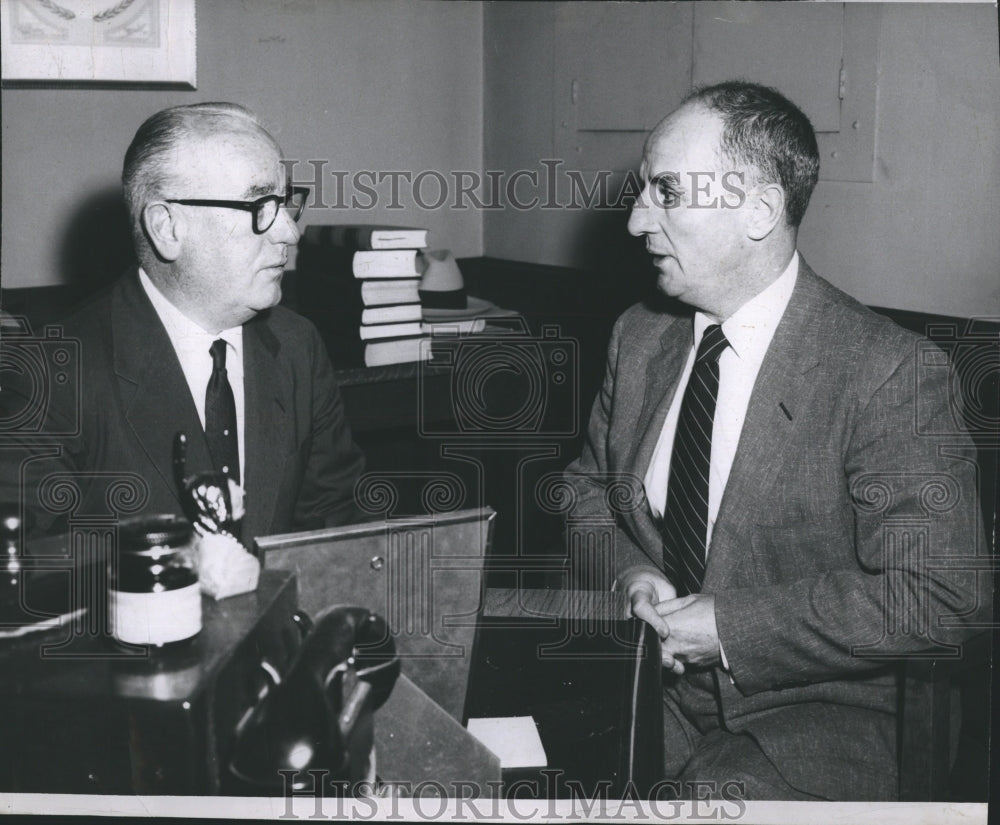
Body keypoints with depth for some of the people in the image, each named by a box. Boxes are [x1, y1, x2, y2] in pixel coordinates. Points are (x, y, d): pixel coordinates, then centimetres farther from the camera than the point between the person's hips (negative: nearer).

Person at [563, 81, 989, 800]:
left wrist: (731, 626, -20)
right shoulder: (639, 337, 4)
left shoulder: (882, 371, -16)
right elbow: (589, 484, 17)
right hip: (644, 689, 6)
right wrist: (628, 572, -5)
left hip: (811, 723, -5)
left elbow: (940, 595, -20)